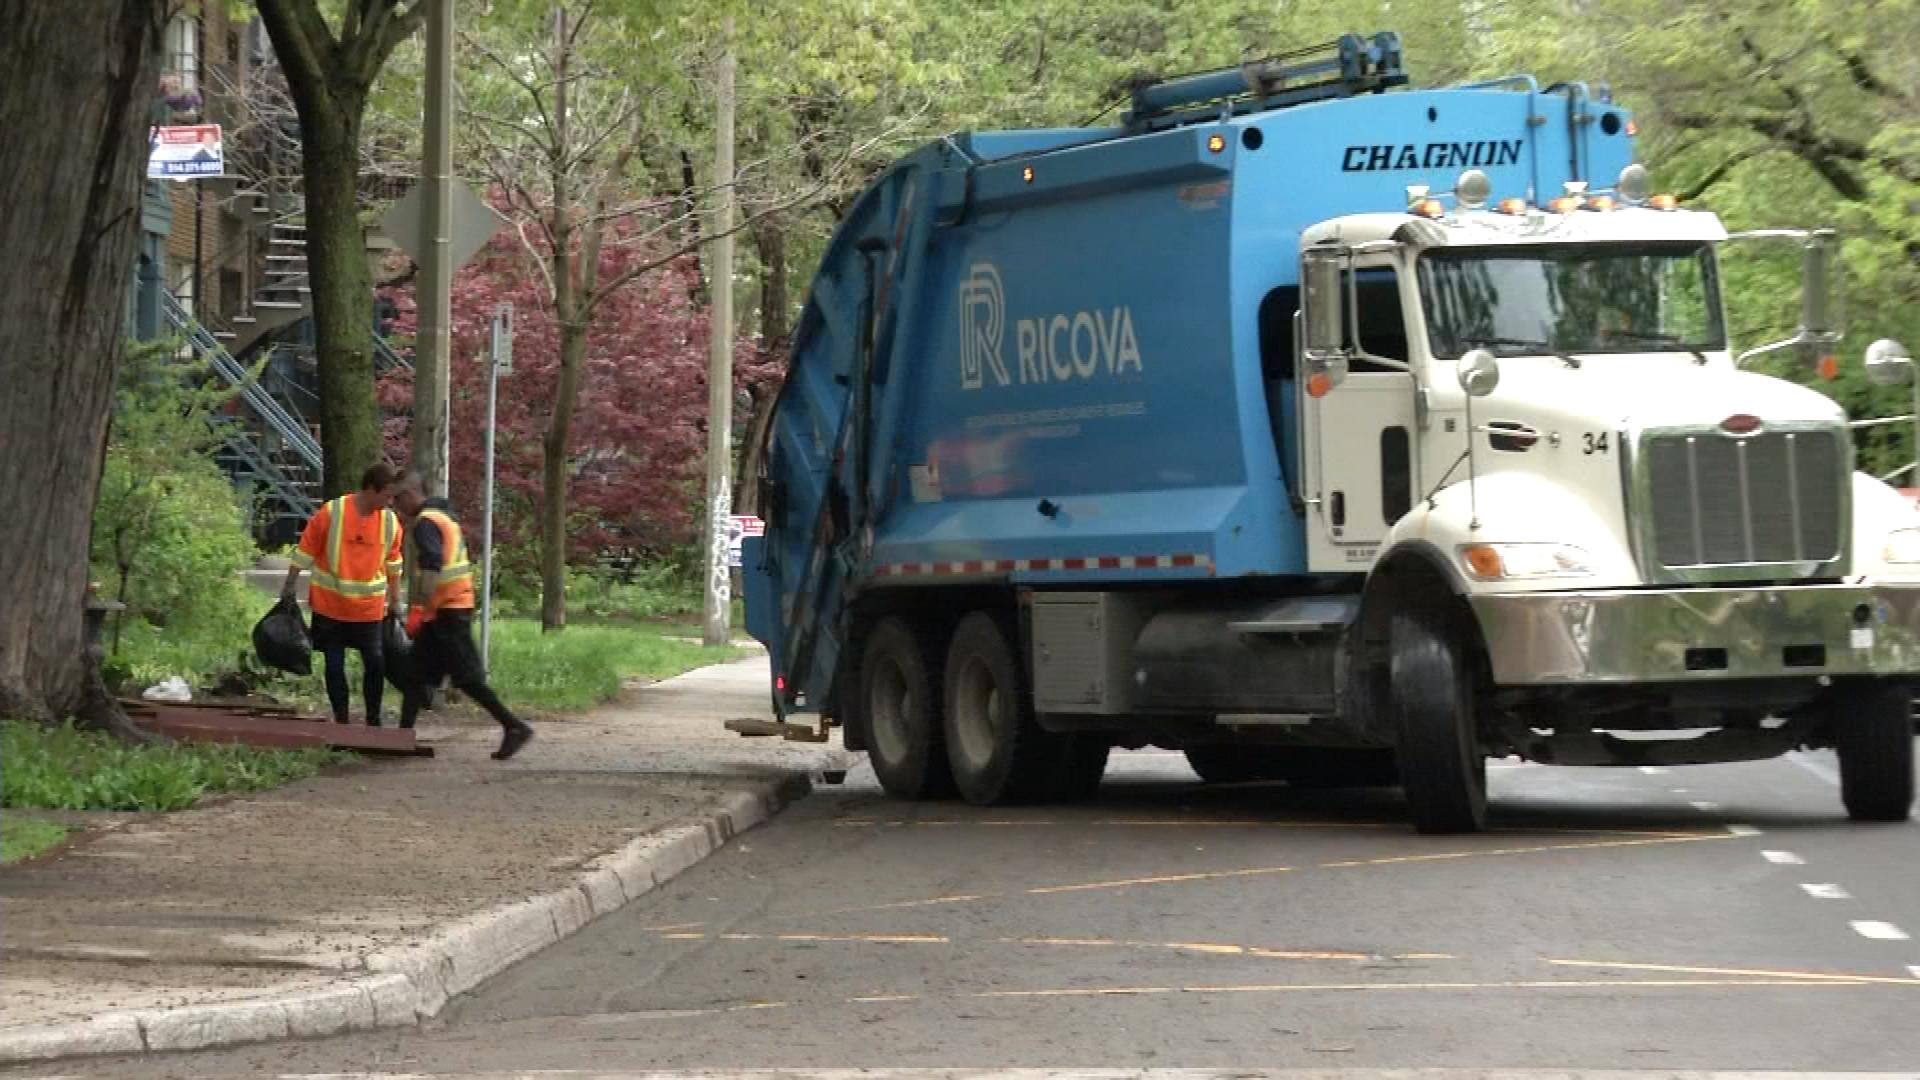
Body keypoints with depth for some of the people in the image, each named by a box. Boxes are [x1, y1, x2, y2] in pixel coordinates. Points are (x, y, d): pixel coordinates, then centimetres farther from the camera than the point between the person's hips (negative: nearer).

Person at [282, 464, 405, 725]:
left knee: (375, 664, 0)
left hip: (369, 608, 2)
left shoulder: (390, 522, -3)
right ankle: (341, 722, 15)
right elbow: (305, 552, -5)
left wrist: (395, 601, 16)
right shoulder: (330, 514, -14)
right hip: (330, 606, -2)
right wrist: (289, 588, -1)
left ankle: (373, 722, 13)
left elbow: (393, 565, 11)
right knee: (334, 665, 4)